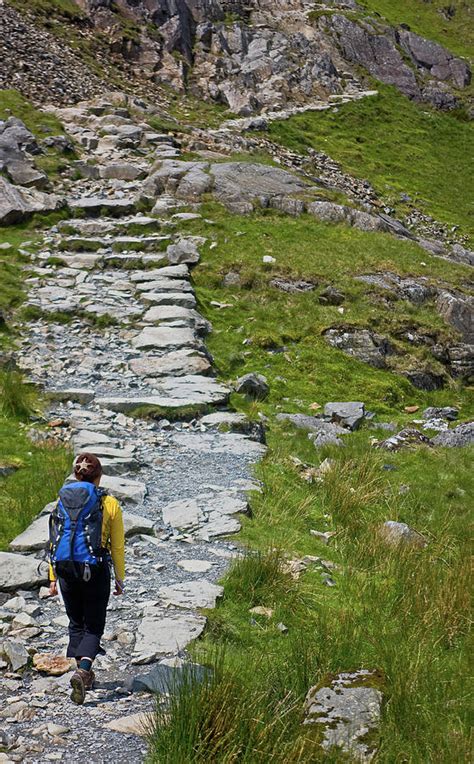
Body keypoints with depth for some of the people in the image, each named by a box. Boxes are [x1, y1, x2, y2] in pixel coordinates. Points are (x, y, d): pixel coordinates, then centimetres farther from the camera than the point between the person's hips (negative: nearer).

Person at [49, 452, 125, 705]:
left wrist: (53, 577, 14)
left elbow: (54, 541, 8)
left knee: (76, 623, 21)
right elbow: (117, 546, -1)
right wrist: (120, 578, 9)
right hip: (95, 570, -3)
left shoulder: (62, 500, 5)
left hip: (65, 570, 3)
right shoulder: (109, 503, -3)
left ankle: (84, 674, 26)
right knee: (94, 626, 7)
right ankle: (82, 671, -16)